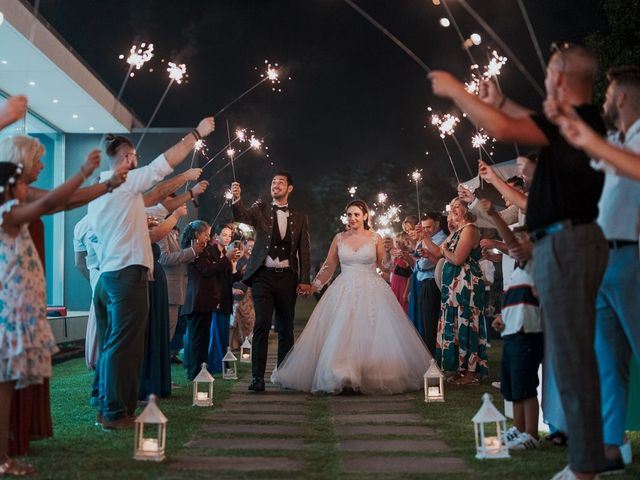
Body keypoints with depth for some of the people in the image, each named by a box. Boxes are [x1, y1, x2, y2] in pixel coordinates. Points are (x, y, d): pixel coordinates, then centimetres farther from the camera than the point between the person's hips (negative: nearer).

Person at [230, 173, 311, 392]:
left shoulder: (299, 218, 11)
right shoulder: (261, 210, 7)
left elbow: (304, 251, 8)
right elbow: (243, 216, -14)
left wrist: (304, 280, -1)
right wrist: (236, 199, -34)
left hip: (287, 277, 2)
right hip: (264, 276, -2)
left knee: (286, 327, 7)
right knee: (262, 325, -9)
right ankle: (258, 377, -9)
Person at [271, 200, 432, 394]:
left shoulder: (375, 239, 4)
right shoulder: (339, 239, 8)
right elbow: (329, 267, 10)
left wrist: (391, 252, -2)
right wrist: (314, 285, 3)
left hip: (371, 292, -1)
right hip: (344, 292, 2)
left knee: (372, 334, -4)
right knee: (340, 336, -3)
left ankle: (373, 377, 7)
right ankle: (339, 376, 4)